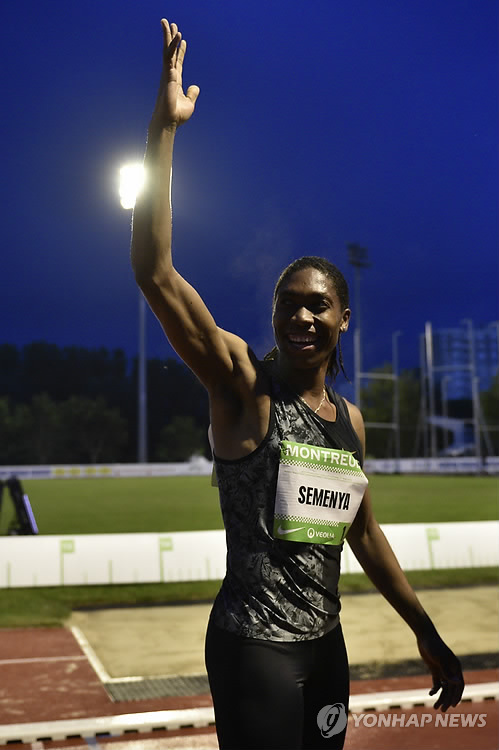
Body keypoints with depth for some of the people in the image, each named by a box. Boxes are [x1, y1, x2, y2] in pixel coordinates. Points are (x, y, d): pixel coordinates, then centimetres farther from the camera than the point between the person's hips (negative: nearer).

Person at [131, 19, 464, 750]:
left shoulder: (350, 419, 6)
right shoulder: (242, 385, -11)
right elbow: (154, 272, -24)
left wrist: (426, 632, 20)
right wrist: (163, 128, -26)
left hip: (325, 643, 6)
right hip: (253, 645, -6)